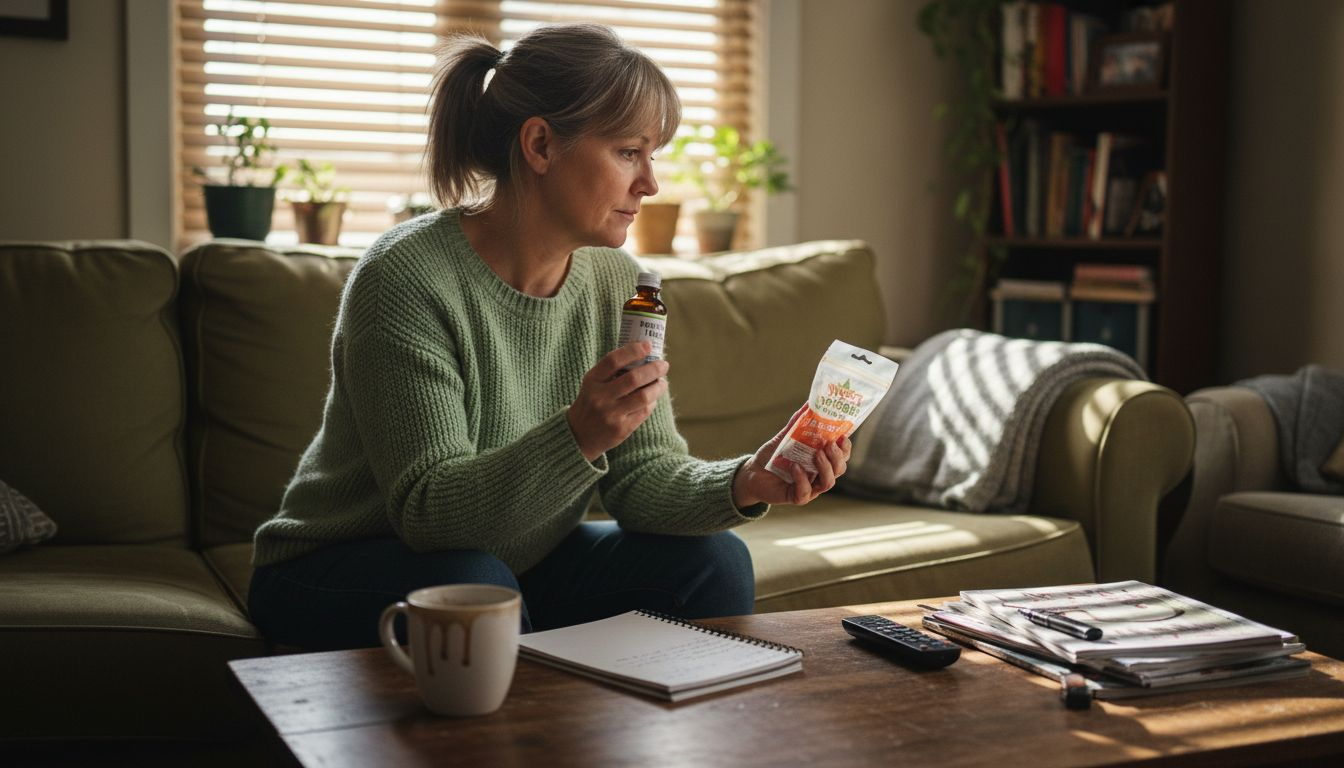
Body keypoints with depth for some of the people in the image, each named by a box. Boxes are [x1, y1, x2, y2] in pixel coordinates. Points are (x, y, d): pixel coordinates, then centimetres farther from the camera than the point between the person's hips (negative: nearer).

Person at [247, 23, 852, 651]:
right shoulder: (405, 279, -25)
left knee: (712, 563, -11)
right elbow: (428, 509, -28)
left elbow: (644, 475, -7)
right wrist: (578, 438, -43)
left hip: (523, 564, 6)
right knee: (474, 588, -36)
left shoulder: (615, 282, -5)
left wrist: (741, 485, -28)